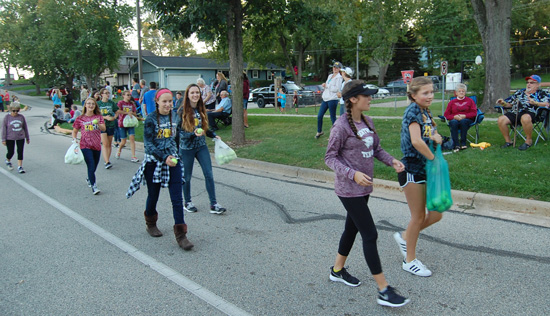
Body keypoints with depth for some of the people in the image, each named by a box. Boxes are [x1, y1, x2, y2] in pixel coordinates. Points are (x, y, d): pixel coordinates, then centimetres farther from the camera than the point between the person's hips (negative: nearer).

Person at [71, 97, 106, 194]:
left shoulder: (99, 117, 4)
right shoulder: (80, 119, 1)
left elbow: (104, 129, -9)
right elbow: (75, 131, 9)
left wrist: (98, 123, -27)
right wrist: (74, 139, -8)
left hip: (97, 145, 3)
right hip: (85, 146, -3)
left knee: (94, 166, 16)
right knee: (91, 166, -14)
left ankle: (89, 178, 46)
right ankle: (93, 186, -9)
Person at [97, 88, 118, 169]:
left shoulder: (111, 103, 6)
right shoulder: (98, 103, 0)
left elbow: (117, 111, 14)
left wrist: (114, 117, -5)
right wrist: (105, 117, -14)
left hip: (111, 125, 3)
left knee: (109, 144, 9)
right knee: (105, 144, -13)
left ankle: (107, 160, 22)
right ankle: (107, 162, -17)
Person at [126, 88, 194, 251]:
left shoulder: (174, 116, 4)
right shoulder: (151, 119, -10)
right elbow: (148, 144, -14)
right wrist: (164, 157, -23)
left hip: (173, 160, 3)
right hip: (154, 162, -3)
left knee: (177, 198, -5)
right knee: (153, 196, 13)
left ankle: (180, 234, -1)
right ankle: (150, 224, 41)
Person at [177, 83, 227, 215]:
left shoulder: (201, 110, 5)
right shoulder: (182, 111, -10)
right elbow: (178, 131, -11)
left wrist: (214, 135, 7)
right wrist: (193, 134, -23)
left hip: (201, 146, 4)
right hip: (186, 148, -4)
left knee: (209, 174, -3)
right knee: (187, 176, 9)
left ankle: (213, 204, 2)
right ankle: (188, 202, 28)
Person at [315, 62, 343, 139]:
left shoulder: (339, 77, -6)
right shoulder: (330, 76, 17)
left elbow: (336, 89, -16)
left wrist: (326, 85, -10)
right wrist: (324, 85, 2)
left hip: (333, 99, -7)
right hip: (325, 99, 7)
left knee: (333, 118, -3)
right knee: (319, 116, 7)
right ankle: (319, 131, 22)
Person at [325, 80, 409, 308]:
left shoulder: (367, 122, 6)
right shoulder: (341, 126, -17)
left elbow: (376, 148, 14)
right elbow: (330, 157, -15)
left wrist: (392, 161, -4)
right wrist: (353, 174, -27)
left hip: (363, 187, 8)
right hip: (349, 189, -8)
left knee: (352, 229, 19)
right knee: (370, 235, -7)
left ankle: (337, 270, 39)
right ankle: (383, 291, 3)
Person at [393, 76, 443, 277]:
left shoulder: (425, 112, 10)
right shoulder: (413, 112, -16)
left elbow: (433, 134, 19)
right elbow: (416, 141, -31)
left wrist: (436, 137, -4)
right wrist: (432, 157, -17)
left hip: (426, 170, 8)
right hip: (412, 171, -8)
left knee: (436, 214, 11)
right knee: (418, 216, 3)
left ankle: (405, 237, 33)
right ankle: (410, 261, 20)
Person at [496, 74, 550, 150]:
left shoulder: (540, 93, 15)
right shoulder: (519, 92, 29)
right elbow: (509, 104, 28)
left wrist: (535, 103, -20)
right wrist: (503, 103, 5)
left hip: (530, 112, -5)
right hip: (515, 112, 5)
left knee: (525, 118, -42)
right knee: (501, 120, -22)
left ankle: (529, 140, -19)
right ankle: (508, 141, -5)